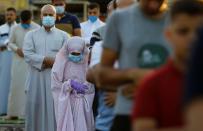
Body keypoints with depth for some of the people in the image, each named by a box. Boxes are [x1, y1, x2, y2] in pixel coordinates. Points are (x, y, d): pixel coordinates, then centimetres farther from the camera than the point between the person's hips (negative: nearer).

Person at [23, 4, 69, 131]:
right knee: (35, 110, 0)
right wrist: (47, 60, -13)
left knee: (54, 111, -5)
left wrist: (45, 63, -9)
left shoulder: (63, 36, 10)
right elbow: (27, 54, -3)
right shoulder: (31, 35, 13)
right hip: (36, 80, 1)